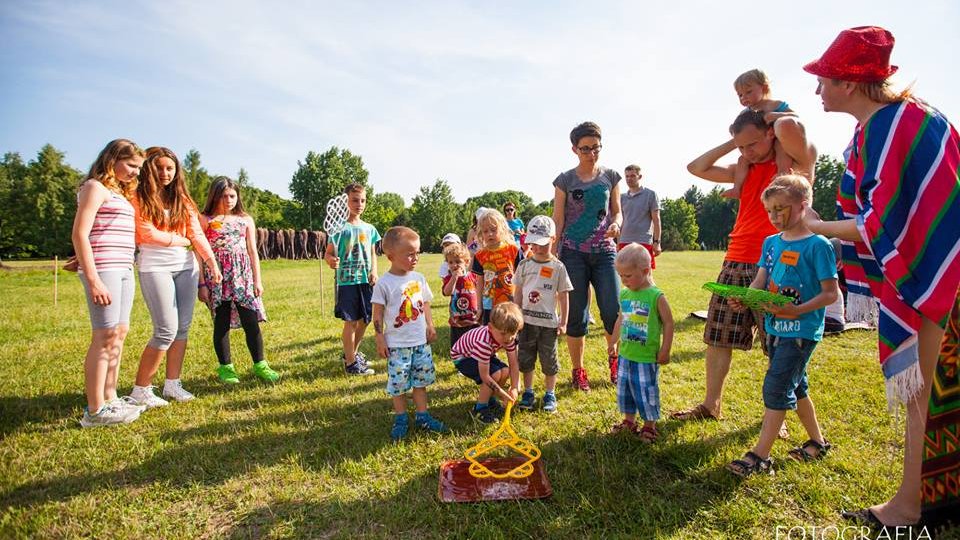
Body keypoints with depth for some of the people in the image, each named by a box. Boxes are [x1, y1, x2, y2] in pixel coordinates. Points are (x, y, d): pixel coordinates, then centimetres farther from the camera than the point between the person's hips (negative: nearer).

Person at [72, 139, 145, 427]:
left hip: (124, 269, 9)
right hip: (103, 269, -9)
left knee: (120, 332, 10)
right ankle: (95, 411, -1)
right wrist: (93, 280, -19)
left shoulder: (120, 192, 20)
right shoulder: (95, 187, -5)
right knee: (105, 336, -7)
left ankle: (109, 399, 19)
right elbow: (79, 234, -13)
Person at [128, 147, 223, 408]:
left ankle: (172, 384, 18)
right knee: (167, 330, -9)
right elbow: (149, 234, -10)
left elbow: (197, 233, 4)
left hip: (186, 267, 5)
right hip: (155, 267, -5)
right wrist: (182, 240, 2)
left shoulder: (182, 200, 14)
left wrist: (211, 261, -8)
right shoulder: (139, 199, -1)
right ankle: (140, 390, 5)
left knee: (183, 328, 6)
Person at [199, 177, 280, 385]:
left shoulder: (246, 220, 11)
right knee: (221, 323, 4)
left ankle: (260, 365, 8)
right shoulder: (205, 220, 2)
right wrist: (202, 284, -6)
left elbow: (252, 252, 11)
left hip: (242, 275, 2)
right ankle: (225, 367, 17)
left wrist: (257, 280, 5)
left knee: (251, 321, -2)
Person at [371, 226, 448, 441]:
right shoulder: (384, 283, -12)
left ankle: (422, 416, 26)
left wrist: (430, 326, 9)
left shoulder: (418, 278, 3)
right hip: (397, 344, -5)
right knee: (398, 384, 5)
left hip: (421, 342, 5)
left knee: (421, 380, 13)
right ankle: (401, 419, 21)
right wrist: (380, 339, -10)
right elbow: (378, 313, -9)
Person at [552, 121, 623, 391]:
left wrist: (616, 225, -10)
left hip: (605, 250, 2)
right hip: (573, 253, -2)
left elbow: (617, 212, 14)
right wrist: (551, 254, -5)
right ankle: (578, 370, 18)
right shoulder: (565, 180, 1)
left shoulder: (611, 177, 8)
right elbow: (558, 220, 1)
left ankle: (615, 360, 25)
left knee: (613, 310, -4)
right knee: (577, 315, 1)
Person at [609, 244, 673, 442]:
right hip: (625, 354, 6)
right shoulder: (624, 294, 3)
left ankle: (649, 426, 24)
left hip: (647, 357, -6)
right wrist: (615, 342, 19)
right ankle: (629, 421, 35)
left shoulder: (656, 297, -15)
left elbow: (668, 323, -9)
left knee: (646, 391, 4)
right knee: (624, 388, 17)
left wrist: (665, 350, -9)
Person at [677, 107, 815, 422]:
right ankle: (711, 405, 19)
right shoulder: (744, 171, 17)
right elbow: (696, 168, 16)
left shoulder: (793, 165, -2)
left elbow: (789, 128, -22)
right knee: (717, 339, 7)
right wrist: (732, 143, 10)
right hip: (735, 264, 6)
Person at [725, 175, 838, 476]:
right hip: (775, 327, 8)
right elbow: (759, 283, 4)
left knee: (776, 388, -9)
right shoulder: (771, 242, 8)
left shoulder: (817, 245, -12)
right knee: (795, 386, 19)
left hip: (802, 330, -7)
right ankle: (817, 443, 37)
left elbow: (831, 293, -13)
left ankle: (760, 456, -3)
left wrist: (797, 311, -26)